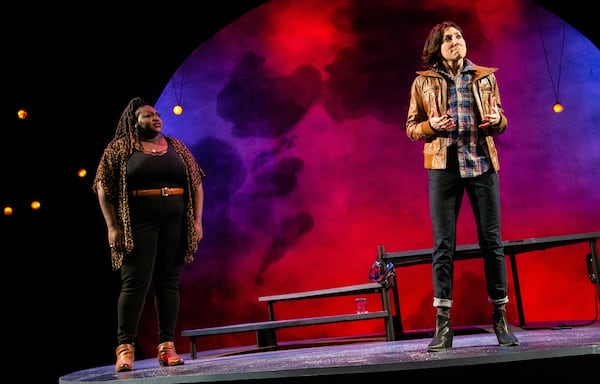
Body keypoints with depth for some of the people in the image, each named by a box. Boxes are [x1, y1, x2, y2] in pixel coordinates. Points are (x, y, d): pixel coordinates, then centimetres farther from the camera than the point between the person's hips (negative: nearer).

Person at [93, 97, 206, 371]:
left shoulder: (176, 147, 14)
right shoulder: (119, 148, 3)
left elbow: (196, 183, 12)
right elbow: (103, 188, -2)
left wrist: (197, 220, 4)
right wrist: (113, 226, -10)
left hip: (176, 222, 4)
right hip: (139, 223, -3)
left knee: (169, 282, 3)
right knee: (135, 282, -7)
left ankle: (167, 346, 7)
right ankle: (125, 348, -1)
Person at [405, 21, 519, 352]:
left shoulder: (485, 77, 12)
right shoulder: (423, 82, 7)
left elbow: (500, 122, 17)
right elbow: (411, 127, 8)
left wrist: (497, 120, -7)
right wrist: (431, 125, -13)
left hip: (482, 163, 2)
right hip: (443, 166, -1)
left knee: (491, 240, 2)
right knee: (443, 244, -3)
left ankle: (500, 317, 13)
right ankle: (443, 324, 2)